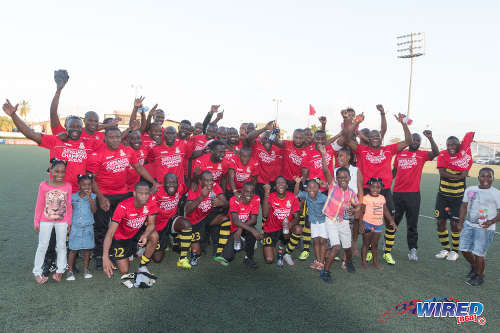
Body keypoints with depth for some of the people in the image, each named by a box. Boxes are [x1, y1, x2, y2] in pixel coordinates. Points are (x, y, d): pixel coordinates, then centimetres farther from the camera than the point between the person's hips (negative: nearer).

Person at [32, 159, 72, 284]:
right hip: (46, 221, -1)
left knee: (61, 246, 10)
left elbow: (68, 205, 0)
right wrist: (36, 222, 0)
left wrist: (69, 221, 2)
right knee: (42, 246, 7)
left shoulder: (67, 186, -7)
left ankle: (60, 271, 24)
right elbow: (39, 205, -4)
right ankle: (37, 272, 21)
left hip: (62, 221, 1)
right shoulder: (44, 185, -10)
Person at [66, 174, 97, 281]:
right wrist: (69, 223, 2)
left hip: (88, 227, 1)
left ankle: (86, 269, 21)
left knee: (86, 249, 8)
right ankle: (70, 271, 12)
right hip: (75, 227, 0)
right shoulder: (73, 197, 0)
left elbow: (94, 210, -12)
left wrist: (89, 196, -16)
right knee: (73, 249, 2)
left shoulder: (92, 196, 0)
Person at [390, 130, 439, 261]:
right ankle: (388, 246, 28)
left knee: (412, 223, 4)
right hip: (398, 192, 2)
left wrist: (430, 138, -27)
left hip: (413, 193, -2)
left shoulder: (422, 154, 2)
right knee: (393, 220, 12)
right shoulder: (400, 153, 9)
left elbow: (436, 153, -17)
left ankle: (412, 249, 13)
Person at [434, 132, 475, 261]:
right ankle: (445, 249, 22)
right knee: (440, 222, 5)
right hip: (443, 195, 1)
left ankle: (455, 250, 17)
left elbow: (470, 134, 6)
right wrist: (459, 176, -23)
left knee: (454, 223, -2)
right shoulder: (443, 155, -7)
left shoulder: (464, 150, -5)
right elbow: (442, 173, -20)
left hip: (458, 197, -1)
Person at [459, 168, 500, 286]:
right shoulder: (470, 190, 7)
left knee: (478, 253, -5)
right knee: (464, 249, 5)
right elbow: (464, 206, 14)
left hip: (485, 229, -4)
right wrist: (461, 222, 8)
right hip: (468, 225, 4)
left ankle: (479, 276, 19)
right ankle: (474, 266, 35)